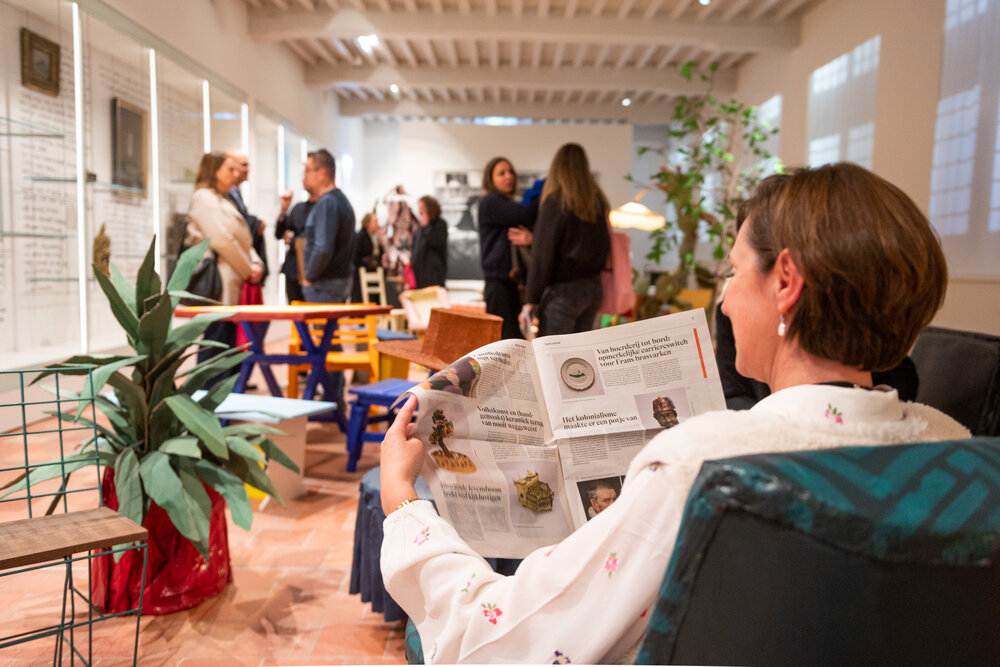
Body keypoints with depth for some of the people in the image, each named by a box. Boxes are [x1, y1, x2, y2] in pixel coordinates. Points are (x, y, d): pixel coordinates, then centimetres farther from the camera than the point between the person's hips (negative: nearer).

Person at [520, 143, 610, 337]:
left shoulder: (555, 202, -10)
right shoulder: (598, 202, 8)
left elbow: (542, 256, -12)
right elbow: (604, 247, 12)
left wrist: (531, 300, -9)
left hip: (563, 290, -7)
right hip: (593, 288, 7)